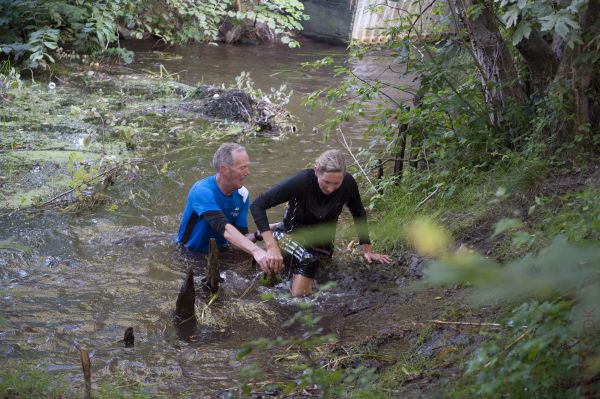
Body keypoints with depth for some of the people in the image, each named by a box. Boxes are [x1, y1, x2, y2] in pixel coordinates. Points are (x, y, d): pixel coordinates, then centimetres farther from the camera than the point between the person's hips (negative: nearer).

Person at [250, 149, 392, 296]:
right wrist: (272, 247, -41)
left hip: (321, 242, 5)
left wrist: (367, 250, -1)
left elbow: (358, 213, -2)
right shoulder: (301, 181, -32)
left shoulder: (348, 183, -22)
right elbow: (257, 205, -33)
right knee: (308, 260, -37)